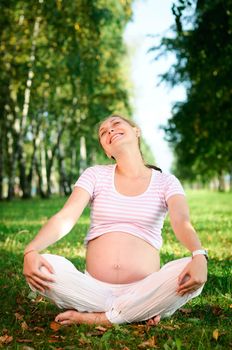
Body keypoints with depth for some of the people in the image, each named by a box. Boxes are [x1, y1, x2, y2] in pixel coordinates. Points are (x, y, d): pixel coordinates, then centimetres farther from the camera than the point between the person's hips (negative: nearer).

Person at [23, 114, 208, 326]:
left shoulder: (165, 182, 7)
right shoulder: (95, 175, 9)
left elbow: (182, 221, -12)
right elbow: (65, 217, -5)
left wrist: (199, 256, -35)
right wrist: (31, 251, -24)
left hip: (143, 291, -1)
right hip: (95, 288, 1)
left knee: (190, 273, -30)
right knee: (42, 266, -26)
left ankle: (98, 318, -18)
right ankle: (139, 312, -14)